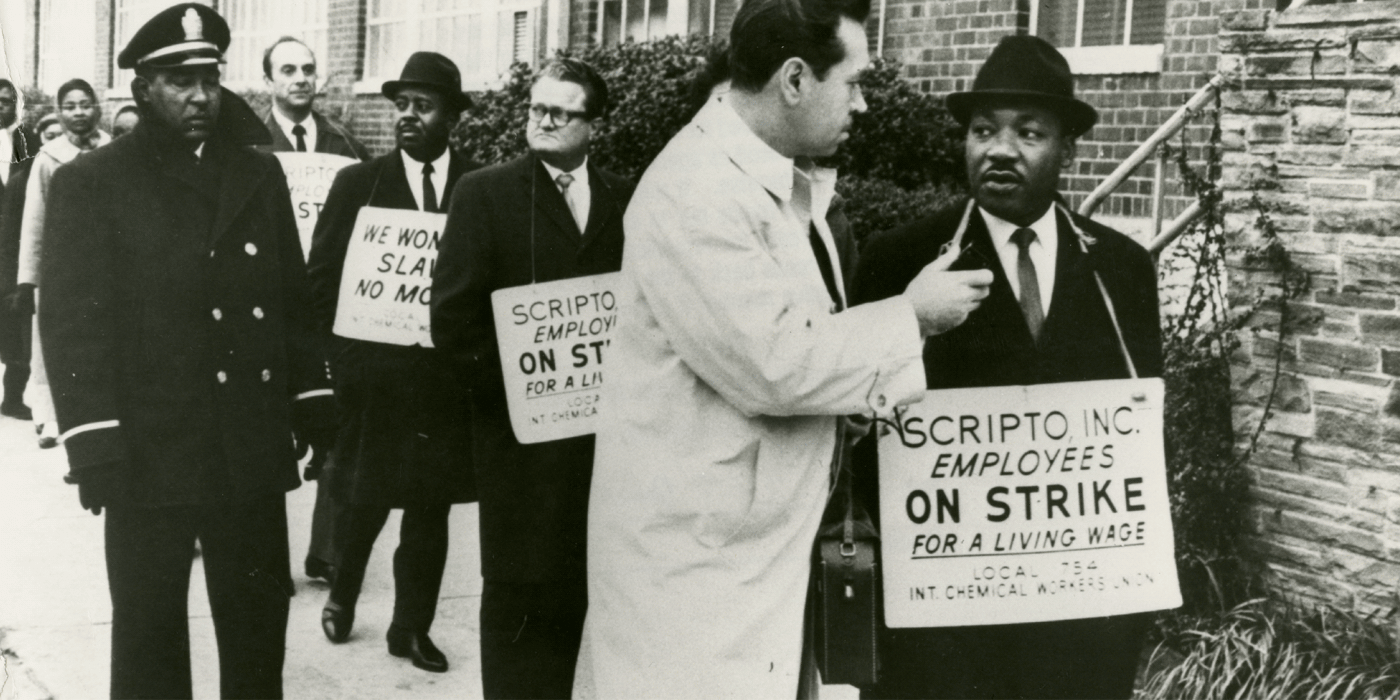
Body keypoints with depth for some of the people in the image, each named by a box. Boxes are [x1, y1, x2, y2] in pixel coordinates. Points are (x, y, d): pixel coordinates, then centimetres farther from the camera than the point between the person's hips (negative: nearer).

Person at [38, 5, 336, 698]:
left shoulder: (260, 174, 10)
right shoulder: (90, 182, -3)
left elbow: (293, 299, 13)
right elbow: (71, 320, -8)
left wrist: (313, 399, 8)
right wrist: (95, 446, -14)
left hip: (252, 447, 4)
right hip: (147, 452, -3)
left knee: (260, 618, 12)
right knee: (149, 627, 9)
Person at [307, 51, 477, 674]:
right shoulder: (357, 183, 2)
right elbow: (322, 278, 2)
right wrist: (352, 352, -5)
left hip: (447, 379, 1)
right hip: (374, 376, -1)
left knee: (430, 507, 8)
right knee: (364, 502, 7)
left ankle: (412, 627, 22)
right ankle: (342, 594, 34)